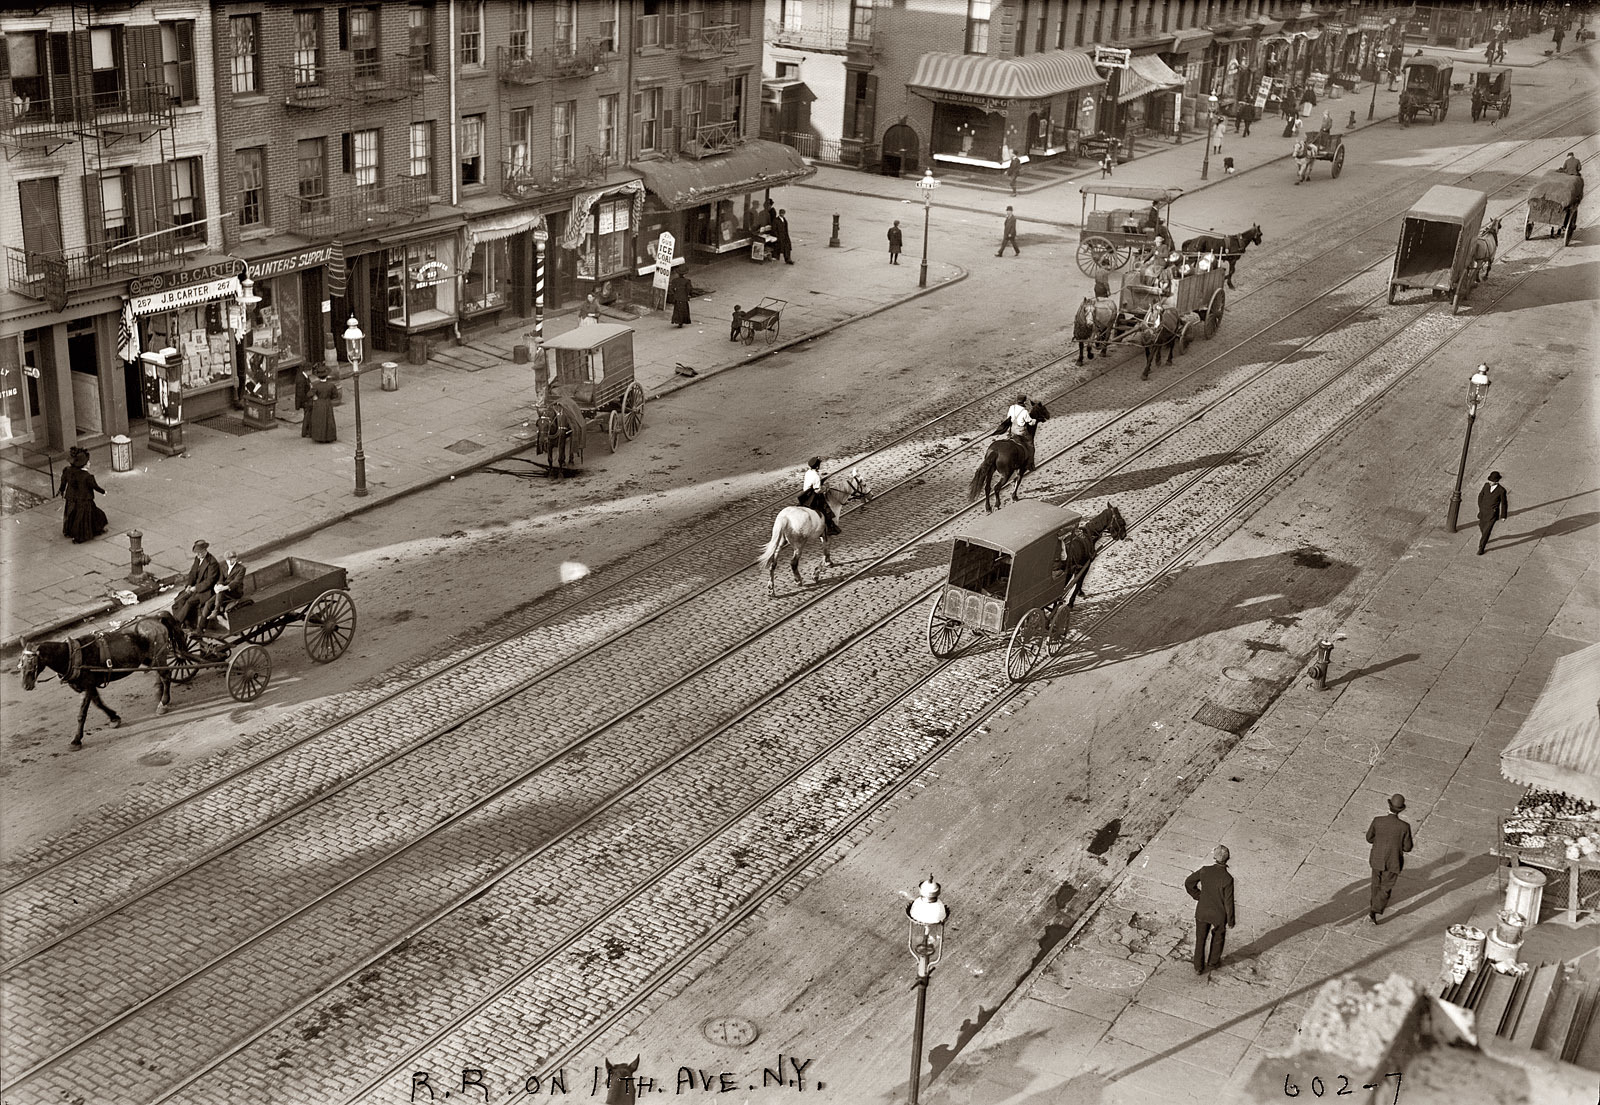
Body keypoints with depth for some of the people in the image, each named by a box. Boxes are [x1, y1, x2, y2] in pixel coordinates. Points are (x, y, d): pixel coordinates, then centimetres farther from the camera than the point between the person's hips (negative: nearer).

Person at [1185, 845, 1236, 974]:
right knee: (1218, 937, 26)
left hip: (1202, 911, 2)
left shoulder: (1205, 871, -18)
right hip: (1218, 915, -2)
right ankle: (1213, 962, 44)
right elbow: (1228, 902, -20)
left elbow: (1188, 883, -5)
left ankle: (1198, 967, 30)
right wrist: (1231, 920, -5)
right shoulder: (1227, 879, -28)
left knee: (1200, 939, 20)